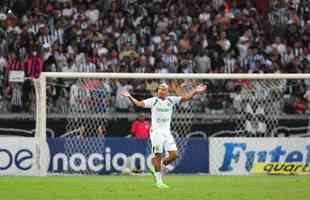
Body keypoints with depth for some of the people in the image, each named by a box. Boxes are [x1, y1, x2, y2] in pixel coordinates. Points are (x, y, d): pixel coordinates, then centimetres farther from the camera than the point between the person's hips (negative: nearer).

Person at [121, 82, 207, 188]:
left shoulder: (171, 100, 7)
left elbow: (185, 97, 7)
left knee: (173, 155, -6)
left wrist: (195, 91, -3)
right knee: (158, 155, -6)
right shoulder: (153, 101, -3)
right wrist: (130, 97, -28)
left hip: (167, 131, 4)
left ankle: (156, 168, 18)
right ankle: (158, 181, 3)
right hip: (156, 131, -4)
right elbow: (139, 103, -13)